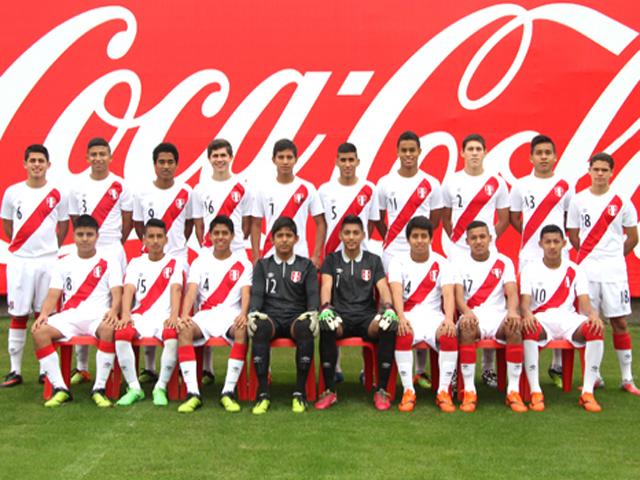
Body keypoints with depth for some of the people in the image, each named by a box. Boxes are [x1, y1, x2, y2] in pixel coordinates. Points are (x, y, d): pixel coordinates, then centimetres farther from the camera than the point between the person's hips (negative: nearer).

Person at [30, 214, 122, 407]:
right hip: (69, 316, 3)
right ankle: (60, 388, -23)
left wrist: (113, 311, -23)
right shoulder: (63, 263, 19)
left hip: (98, 316, -3)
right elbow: (53, 295, 10)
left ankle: (99, 388, -30)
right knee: (39, 331, -28)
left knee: (109, 329, -39)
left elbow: (117, 293, -1)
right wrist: (44, 314, -11)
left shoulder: (109, 262, 11)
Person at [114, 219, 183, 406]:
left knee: (173, 336, -35)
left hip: (164, 317, -1)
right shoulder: (135, 263, 17)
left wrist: (174, 315, -23)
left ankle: (161, 388, -19)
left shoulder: (174, 264, 12)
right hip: (140, 317, 2)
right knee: (121, 334, -30)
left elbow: (176, 290, -4)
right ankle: (134, 388, -18)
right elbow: (128, 290, 2)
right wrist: (125, 314, -17)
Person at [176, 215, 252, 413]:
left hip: (232, 314, -1)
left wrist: (243, 314, -25)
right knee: (184, 330, -31)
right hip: (205, 314, 1)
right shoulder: (200, 262, 14)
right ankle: (193, 393, -32)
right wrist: (184, 315, -20)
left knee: (242, 331, -37)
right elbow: (191, 291, 0)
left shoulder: (243, 263, 11)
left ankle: (228, 392, -33)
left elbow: (245, 293, -3)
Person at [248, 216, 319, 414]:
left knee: (306, 329, -37)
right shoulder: (262, 266, 18)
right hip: (270, 317, 0)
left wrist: (312, 313, -17)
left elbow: (313, 294, 5)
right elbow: (256, 293, 6)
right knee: (260, 328, -37)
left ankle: (300, 392, -30)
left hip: (297, 317, 0)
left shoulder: (306, 266, 17)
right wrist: (253, 312, -16)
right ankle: (263, 393, -34)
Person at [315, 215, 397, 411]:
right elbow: (326, 286, -4)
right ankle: (330, 390, -25)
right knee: (325, 325, -37)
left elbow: (383, 288, 1)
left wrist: (388, 307, -22)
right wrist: (326, 307, -26)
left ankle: (382, 390, -22)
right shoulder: (331, 260, 11)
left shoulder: (373, 260, 13)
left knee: (390, 326, -33)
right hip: (340, 316, -1)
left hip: (366, 316, 1)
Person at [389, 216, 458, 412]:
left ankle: (443, 392, -17)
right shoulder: (398, 262, 4)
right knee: (402, 336, -35)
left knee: (451, 336, -30)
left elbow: (448, 294, -7)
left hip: (434, 315, 1)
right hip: (408, 316, -1)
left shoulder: (441, 263, 7)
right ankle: (408, 391, -22)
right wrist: (401, 318, -32)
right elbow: (397, 292, -12)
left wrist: (449, 319, -27)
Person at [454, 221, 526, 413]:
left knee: (515, 327, -33)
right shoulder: (460, 263, 8)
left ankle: (514, 391, -26)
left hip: (498, 315, 1)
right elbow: (458, 295, -5)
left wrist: (512, 311, -28)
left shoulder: (503, 262, 9)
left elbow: (512, 292, -4)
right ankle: (469, 391, -30)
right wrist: (467, 312, -29)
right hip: (472, 316, -1)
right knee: (466, 328, -36)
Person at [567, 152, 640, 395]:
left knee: (620, 322, 2)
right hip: (586, 270, 1)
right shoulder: (578, 200, 4)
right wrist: (591, 255, 9)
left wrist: (613, 256, 11)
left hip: (614, 271, 0)